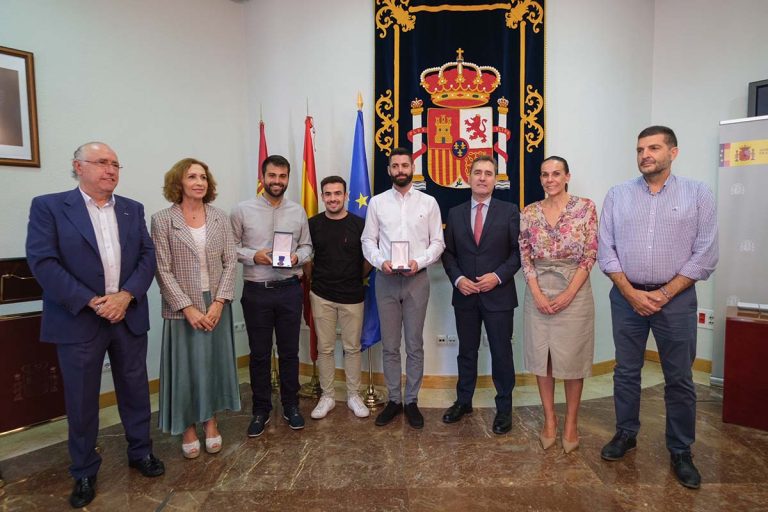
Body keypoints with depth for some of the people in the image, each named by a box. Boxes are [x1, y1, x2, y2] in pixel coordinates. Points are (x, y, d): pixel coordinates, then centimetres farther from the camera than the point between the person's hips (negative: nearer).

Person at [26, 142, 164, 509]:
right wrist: (91, 301, -17)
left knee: (135, 390, 14)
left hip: (129, 316, 3)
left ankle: (141, 452, 34)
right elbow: (42, 262, -12)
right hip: (79, 320, -3)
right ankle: (84, 473, 29)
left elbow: (148, 255, 2)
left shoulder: (132, 209, 8)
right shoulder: (48, 206, -3)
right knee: (81, 400, 10)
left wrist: (126, 295, -13)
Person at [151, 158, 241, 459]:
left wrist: (219, 302, -9)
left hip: (217, 306, 3)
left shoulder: (220, 218, 3)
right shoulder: (162, 220, -5)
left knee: (215, 364, 12)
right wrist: (188, 308, -14)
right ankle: (188, 428, 27)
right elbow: (163, 271, -9)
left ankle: (210, 421, 30)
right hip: (182, 309, -2)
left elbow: (230, 262, 1)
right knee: (185, 368, 8)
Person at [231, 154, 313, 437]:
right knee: (259, 354, 9)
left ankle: (291, 405, 29)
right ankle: (261, 409, 27)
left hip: (290, 289, 2)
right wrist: (253, 256, -17)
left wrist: (297, 257, -11)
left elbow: (307, 246, 10)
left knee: (289, 351, 12)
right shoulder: (242, 210, -2)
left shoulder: (298, 211, 5)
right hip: (256, 291, -1)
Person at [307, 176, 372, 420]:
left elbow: (368, 259, 6)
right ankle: (327, 396, 24)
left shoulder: (359, 224, -3)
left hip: (352, 296, -1)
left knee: (352, 347, 9)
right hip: (322, 296, 1)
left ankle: (353, 395, 25)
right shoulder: (313, 224, 0)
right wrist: (315, 278, 6)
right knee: (325, 348, 9)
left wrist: (358, 278, 4)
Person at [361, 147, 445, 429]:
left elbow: (437, 242, 2)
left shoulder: (428, 202, 3)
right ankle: (394, 400, 25)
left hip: (416, 279, -1)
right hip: (386, 279, 1)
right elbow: (368, 240, 4)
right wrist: (381, 261, -14)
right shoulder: (377, 202, 5)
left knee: (415, 345, 7)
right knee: (390, 345, 10)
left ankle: (411, 401, 23)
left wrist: (419, 261, -15)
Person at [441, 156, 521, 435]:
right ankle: (463, 401, 31)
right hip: (464, 295, 3)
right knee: (466, 351, 15)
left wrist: (498, 276, -15)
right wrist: (458, 279, -7)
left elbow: (518, 251, -3)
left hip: (499, 295, -2)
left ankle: (504, 408, 24)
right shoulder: (455, 213, 7)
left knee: (501, 353, 7)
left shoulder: (510, 211, -1)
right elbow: (448, 253, 8)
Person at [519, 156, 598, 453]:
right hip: (538, 292, 2)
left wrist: (569, 293, -12)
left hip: (574, 290, -2)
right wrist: (537, 293, -9)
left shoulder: (585, 207, -2)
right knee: (540, 356, 8)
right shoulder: (529, 212, 4)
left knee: (572, 358, 6)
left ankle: (571, 422, 23)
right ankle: (549, 420, 25)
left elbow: (590, 255, -5)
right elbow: (525, 257, 2)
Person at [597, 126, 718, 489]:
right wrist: (631, 293, -8)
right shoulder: (617, 195, 3)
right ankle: (626, 434, 30)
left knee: (679, 380, 8)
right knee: (626, 372, 11)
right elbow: (606, 250, 0)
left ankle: (681, 452, 24)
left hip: (676, 298, -1)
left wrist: (664, 294, -10)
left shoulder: (698, 194, 0)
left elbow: (705, 255, -4)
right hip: (626, 297, 1)